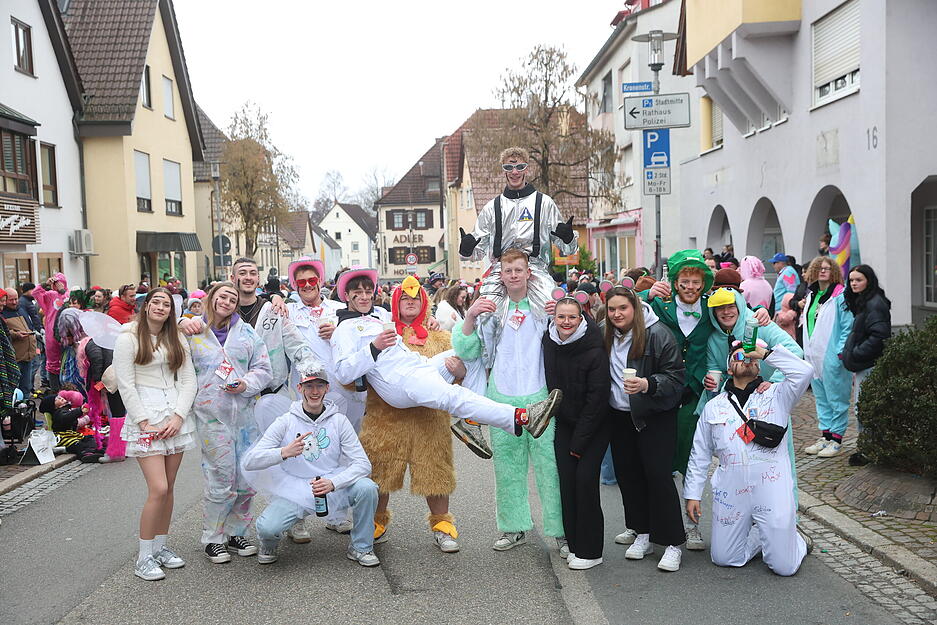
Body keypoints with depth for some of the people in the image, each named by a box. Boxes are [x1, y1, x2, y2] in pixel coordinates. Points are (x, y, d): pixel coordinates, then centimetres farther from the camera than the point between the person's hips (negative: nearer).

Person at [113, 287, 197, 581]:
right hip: (145, 417, -5)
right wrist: (144, 423, -12)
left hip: (176, 417, 5)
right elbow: (125, 385, -6)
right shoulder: (129, 338, -1)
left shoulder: (176, 340, 13)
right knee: (158, 489, -11)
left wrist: (178, 416, -5)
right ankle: (144, 557, 1)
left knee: (168, 488, 8)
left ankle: (161, 547, 21)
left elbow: (188, 381, 9)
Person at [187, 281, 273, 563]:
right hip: (212, 416, -3)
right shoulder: (193, 333, 4)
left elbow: (263, 368, 7)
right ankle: (213, 539, 13)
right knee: (220, 480, -4)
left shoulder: (247, 332, 10)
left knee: (246, 479, 6)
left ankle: (235, 533, 24)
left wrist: (246, 384, -8)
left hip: (245, 413, 3)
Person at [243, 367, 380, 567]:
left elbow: (362, 464, -8)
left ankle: (361, 547, -1)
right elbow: (249, 462, -10)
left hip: (333, 487, 1)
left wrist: (333, 483, -26)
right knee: (267, 527, -28)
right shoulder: (286, 422, -4)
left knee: (366, 488, -26)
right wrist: (285, 452, -29)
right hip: (294, 491, -1)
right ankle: (269, 546, 13)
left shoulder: (338, 421, -1)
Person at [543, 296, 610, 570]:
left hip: (595, 424, -5)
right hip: (564, 424, 5)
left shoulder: (595, 351, -19)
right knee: (566, 480, -1)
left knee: (585, 479, -10)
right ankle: (573, 543, 12)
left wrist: (580, 441, -15)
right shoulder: (549, 344, -3)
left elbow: (597, 397, -17)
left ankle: (589, 551, 0)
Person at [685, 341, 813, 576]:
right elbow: (700, 455, 14)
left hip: (772, 490, -3)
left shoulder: (776, 396, 6)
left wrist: (766, 353, -9)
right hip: (731, 493, 3)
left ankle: (794, 540, 33)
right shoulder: (714, 407, 12)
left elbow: (803, 371, -14)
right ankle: (759, 537, 34)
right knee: (723, 559, 10)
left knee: (784, 566, 0)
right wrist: (692, 494, 10)